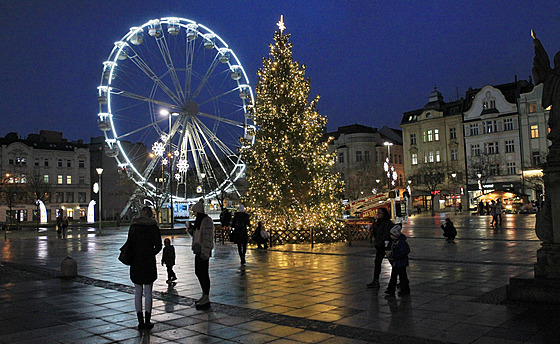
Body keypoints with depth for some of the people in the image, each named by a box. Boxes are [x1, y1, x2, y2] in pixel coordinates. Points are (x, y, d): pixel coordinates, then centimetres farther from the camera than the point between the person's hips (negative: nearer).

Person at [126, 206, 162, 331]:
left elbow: (129, 244, 0)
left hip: (135, 263, 3)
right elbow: (158, 246, -9)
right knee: (148, 292, 6)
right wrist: (151, 254, 7)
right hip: (149, 263, -3)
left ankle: (140, 321, 12)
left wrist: (134, 256, 9)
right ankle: (147, 322, 8)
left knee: (138, 292, 10)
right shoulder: (153, 227, -5)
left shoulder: (133, 227, 3)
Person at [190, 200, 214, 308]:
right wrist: (190, 229, 10)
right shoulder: (198, 220, 16)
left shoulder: (206, 221, -15)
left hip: (203, 251, -11)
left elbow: (208, 238, -22)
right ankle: (204, 295, 27)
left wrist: (205, 252, -25)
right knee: (198, 272, 16)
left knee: (204, 274, -5)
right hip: (198, 250, 11)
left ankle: (206, 299, 1)